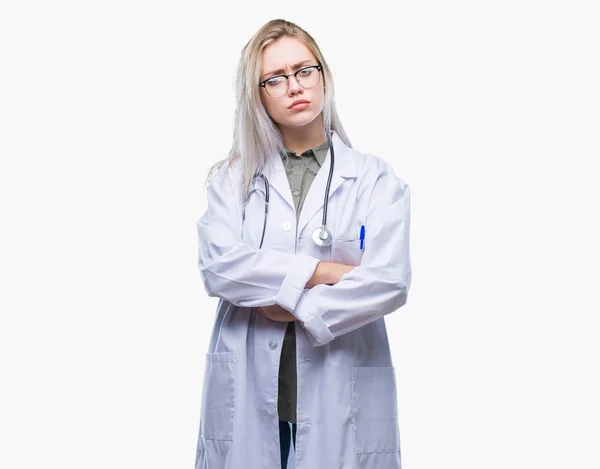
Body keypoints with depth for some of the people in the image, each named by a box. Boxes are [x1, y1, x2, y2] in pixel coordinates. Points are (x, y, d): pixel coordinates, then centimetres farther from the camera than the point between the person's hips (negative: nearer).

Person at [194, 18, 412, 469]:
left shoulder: (376, 177, 1)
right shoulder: (232, 176, 6)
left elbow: (389, 281, -10)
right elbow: (217, 266, -9)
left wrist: (293, 308, -11)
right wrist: (321, 271, -14)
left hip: (343, 392, -1)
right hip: (247, 392, 1)